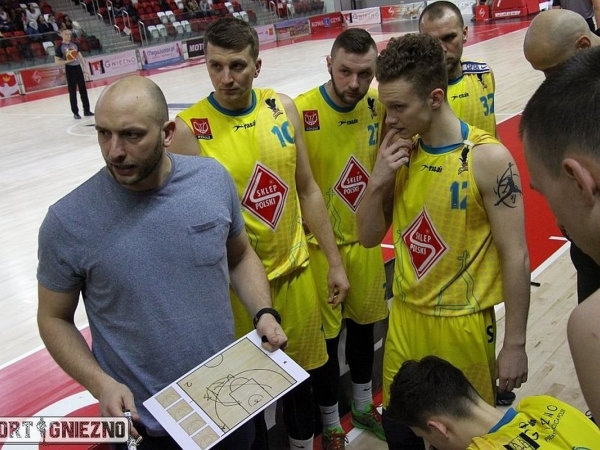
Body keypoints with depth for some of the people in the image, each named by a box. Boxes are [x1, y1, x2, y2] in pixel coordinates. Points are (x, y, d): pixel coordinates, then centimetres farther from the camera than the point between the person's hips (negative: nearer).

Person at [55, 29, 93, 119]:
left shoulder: (74, 44, 9)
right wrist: (67, 61, -23)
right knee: (72, 92, 0)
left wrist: (85, 69, 11)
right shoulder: (60, 47, -7)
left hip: (78, 68, 5)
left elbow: (80, 57, 15)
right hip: (70, 69, -5)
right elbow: (57, 61, -8)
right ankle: (75, 112, 6)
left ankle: (86, 110, 16)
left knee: (83, 90, 8)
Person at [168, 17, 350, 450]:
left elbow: (308, 190, 5)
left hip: (295, 269, 4)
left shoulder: (282, 108, -3)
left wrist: (335, 262, 7)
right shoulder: (190, 127, -15)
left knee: (301, 370, 20)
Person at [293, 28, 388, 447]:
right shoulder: (300, 112, -21)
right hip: (320, 246, -5)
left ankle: (363, 407, 45)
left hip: (365, 241, 5)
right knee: (326, 338, 10)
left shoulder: (379, 107, -4)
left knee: (363, 324, 21)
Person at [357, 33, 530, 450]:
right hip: (404, 316, 5)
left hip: (462, 324, -4)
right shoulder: (401, 153, -2)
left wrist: (515, 344, -10)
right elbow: (369, 237, 3)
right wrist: (378, 181, -15)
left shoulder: (489, 158, -17)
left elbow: (515, 257, -13)